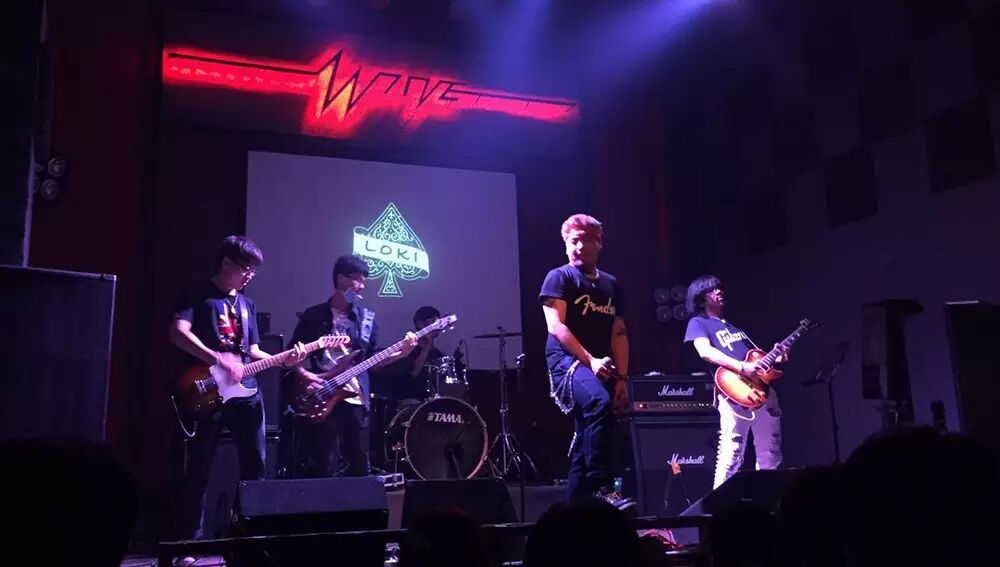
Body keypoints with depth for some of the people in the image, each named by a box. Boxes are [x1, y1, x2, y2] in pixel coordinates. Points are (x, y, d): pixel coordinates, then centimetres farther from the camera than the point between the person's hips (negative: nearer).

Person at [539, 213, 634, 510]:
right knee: (599, 403, -34)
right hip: (567, 361, -6)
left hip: (601, 369, 7)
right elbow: (556, 326, -11)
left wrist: (622, 378, 6)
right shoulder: (559, 277, 0)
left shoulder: (611, 284, 18)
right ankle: (601, 488, -32)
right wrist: (590, 360, -19)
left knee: (585, 441, 6)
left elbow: (619, 334, 16)